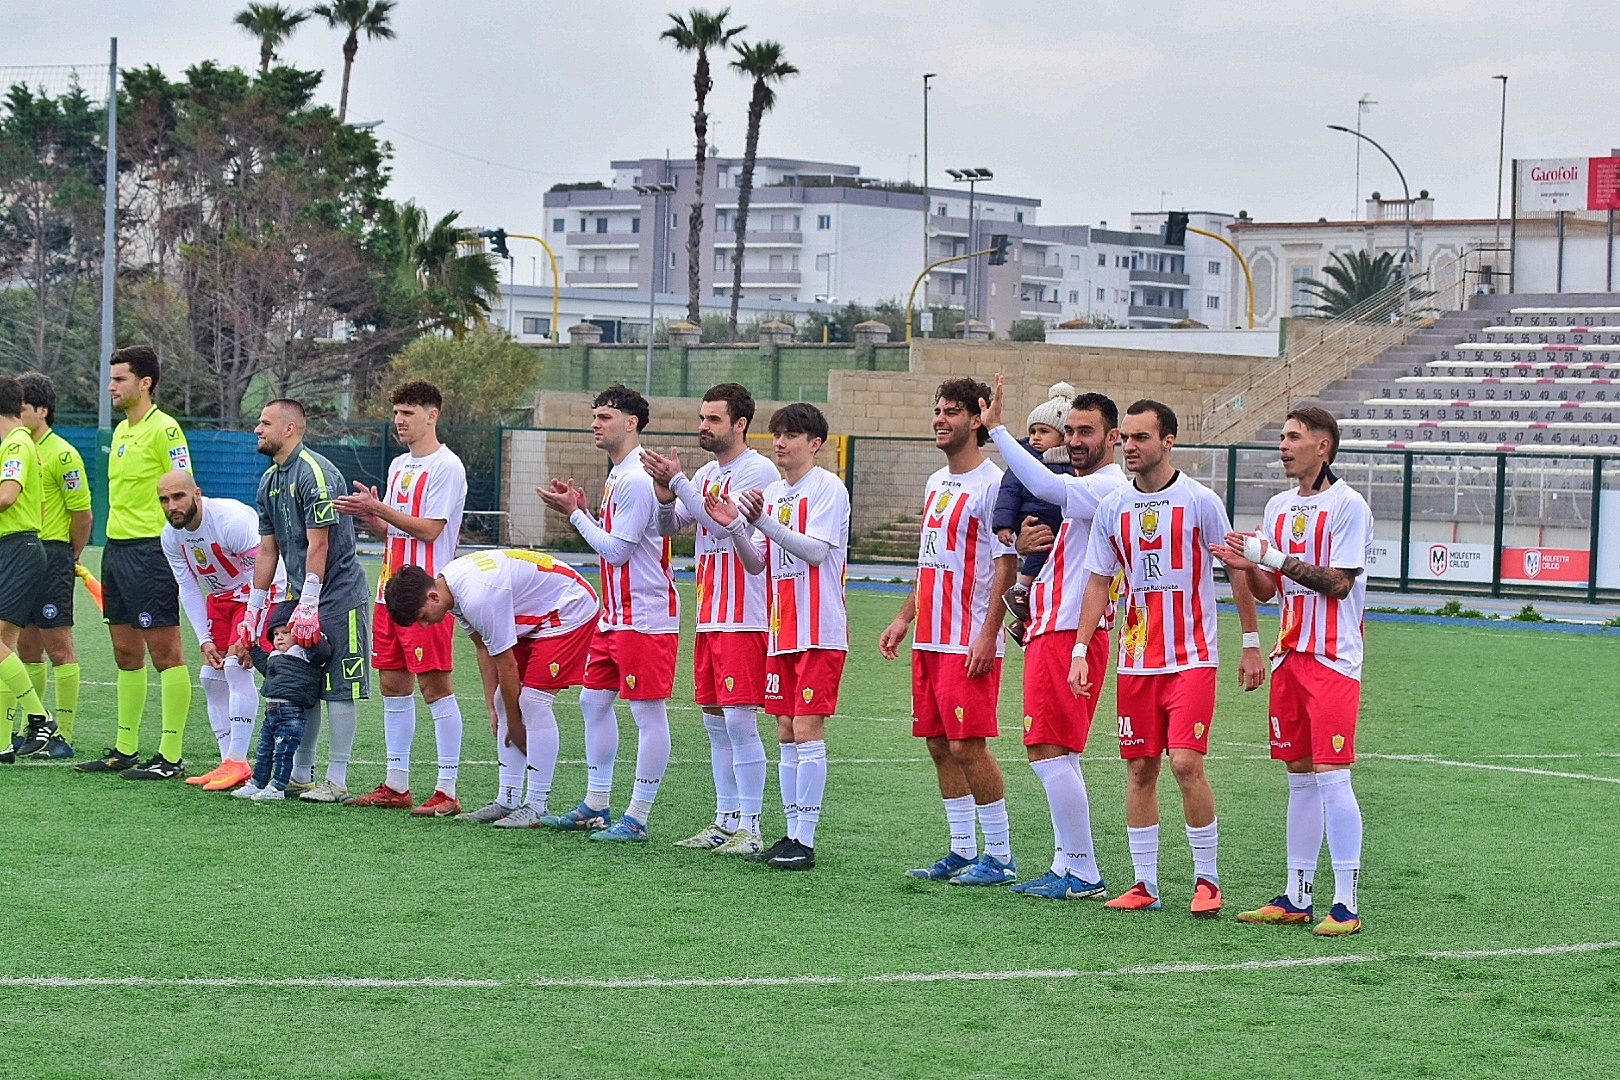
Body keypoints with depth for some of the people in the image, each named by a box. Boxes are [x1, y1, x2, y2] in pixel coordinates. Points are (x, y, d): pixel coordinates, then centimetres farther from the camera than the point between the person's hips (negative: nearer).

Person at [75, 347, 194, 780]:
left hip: (151, 549, -9)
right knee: (126, 654, 12)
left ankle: (170, 756, -5)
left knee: (165, 652, -6)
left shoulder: (164, 429, -10)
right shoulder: (121, 430, 17)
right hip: (116, 548, 9)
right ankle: (125, 750, 18)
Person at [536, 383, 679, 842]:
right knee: (594, 700, 13)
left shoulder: (637, 479, -17)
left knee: (648, 712, -4)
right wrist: (581, 510, 7)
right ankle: (596, 807, 21)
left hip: (645, 613, -11)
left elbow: (616, 550, -17)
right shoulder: (617, 477, 15)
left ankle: (637, 819, -1)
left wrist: (575, 513, -9)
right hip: (615, 613, 11)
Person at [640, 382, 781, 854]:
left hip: (744, 618, -9)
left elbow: (722, 523, -19)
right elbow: (668, 527, 13)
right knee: (716, 721, 11)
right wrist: (664, 496, -8)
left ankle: (749, 828, -6)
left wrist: (677, 480, -21)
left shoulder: (758, 471, -9)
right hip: (709, 617, 9)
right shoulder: (706, 475, 16)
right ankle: (725, 820, 17)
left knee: (739, 719, -9)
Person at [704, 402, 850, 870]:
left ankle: (806, 841, -8)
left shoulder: (828, 489, -8)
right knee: (786, 732, 8)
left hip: (819, 632, -7)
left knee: (807, 730, -9)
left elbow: (815, 550, -19)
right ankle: (791, 833, 13)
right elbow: (757, 564, 13)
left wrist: (763, 521, -27)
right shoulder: (772, 493, 14)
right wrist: (734, 527, -5)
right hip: (781, 631, 7)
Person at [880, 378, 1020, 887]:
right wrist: (904, 619, 19)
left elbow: (1006, 564, -15)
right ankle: (962, 852, 16)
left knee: (967, 745, -8)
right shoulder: (936, 483, 15)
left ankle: (1000, 857, 0)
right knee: (939, 744, 9)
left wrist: (988, 635, -20)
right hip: (930, 637, 9)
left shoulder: (992, 483, -11)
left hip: (970, 643, -9)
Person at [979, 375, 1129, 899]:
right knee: (1056, 755, 12)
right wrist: (1024, 543, 4)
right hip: (1048, 627, 11)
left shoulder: (1110, 487, -13)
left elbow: (1045, 487, -31)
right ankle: (1067, 867, 16)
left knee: (1048, 751, -11)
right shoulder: (1079, 488, 20)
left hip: (1071, 633, -11)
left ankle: (1084, 873, -7)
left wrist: (995, 428, -30)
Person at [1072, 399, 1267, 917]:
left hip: (1192, 658, -4)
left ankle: (1207, 878, 0)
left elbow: (1238, 571, 0)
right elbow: (1099, 582, 9)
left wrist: (1251, 644, -1)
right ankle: (1144, 884, 14)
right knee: (1139, 770, 6)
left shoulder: (1200, 501, -6)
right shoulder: (1112, 507, 5)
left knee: (1185, 763, -14)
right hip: (1135, 661, 4)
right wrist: (1080, 650, 2)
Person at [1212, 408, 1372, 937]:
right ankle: (1296, 898, 14)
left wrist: (1274, 557, -16)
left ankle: (1347, 903, -8)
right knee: (1299, 775, 9)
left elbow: (1338, 583, -16)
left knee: (1330, 774, -11)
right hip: (1290, 655, 7)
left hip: (1333, 659, -7)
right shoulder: (1278, 506, 14)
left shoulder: (1348, 505, -9)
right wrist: (1249, 567, -5)